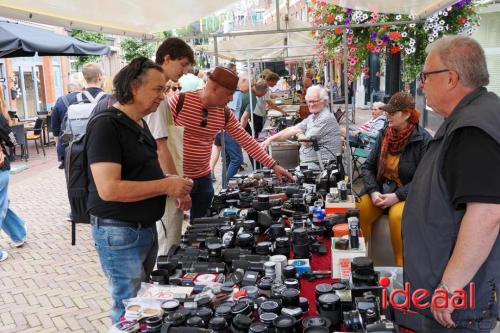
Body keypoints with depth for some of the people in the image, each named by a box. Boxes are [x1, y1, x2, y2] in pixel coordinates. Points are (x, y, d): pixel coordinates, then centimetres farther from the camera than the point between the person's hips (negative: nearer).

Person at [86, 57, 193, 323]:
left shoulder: (139, 124, 10)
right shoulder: (106, 126, -19)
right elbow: (109, 189, -28)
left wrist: (172, 185, 4)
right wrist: (166, 186, -22)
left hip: (147, 228, 9)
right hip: (119, 233, -9)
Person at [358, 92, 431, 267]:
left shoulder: (423, 140, -10)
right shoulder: (385, 134, 5)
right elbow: (368, 167, 6)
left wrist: (397, 197, -21)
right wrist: (373, 191, -11)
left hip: (407, 195, -4)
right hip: (380, 190, 4)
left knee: (396, 216, -33)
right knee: (359, 211, -23)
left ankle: (401, 265, -12)